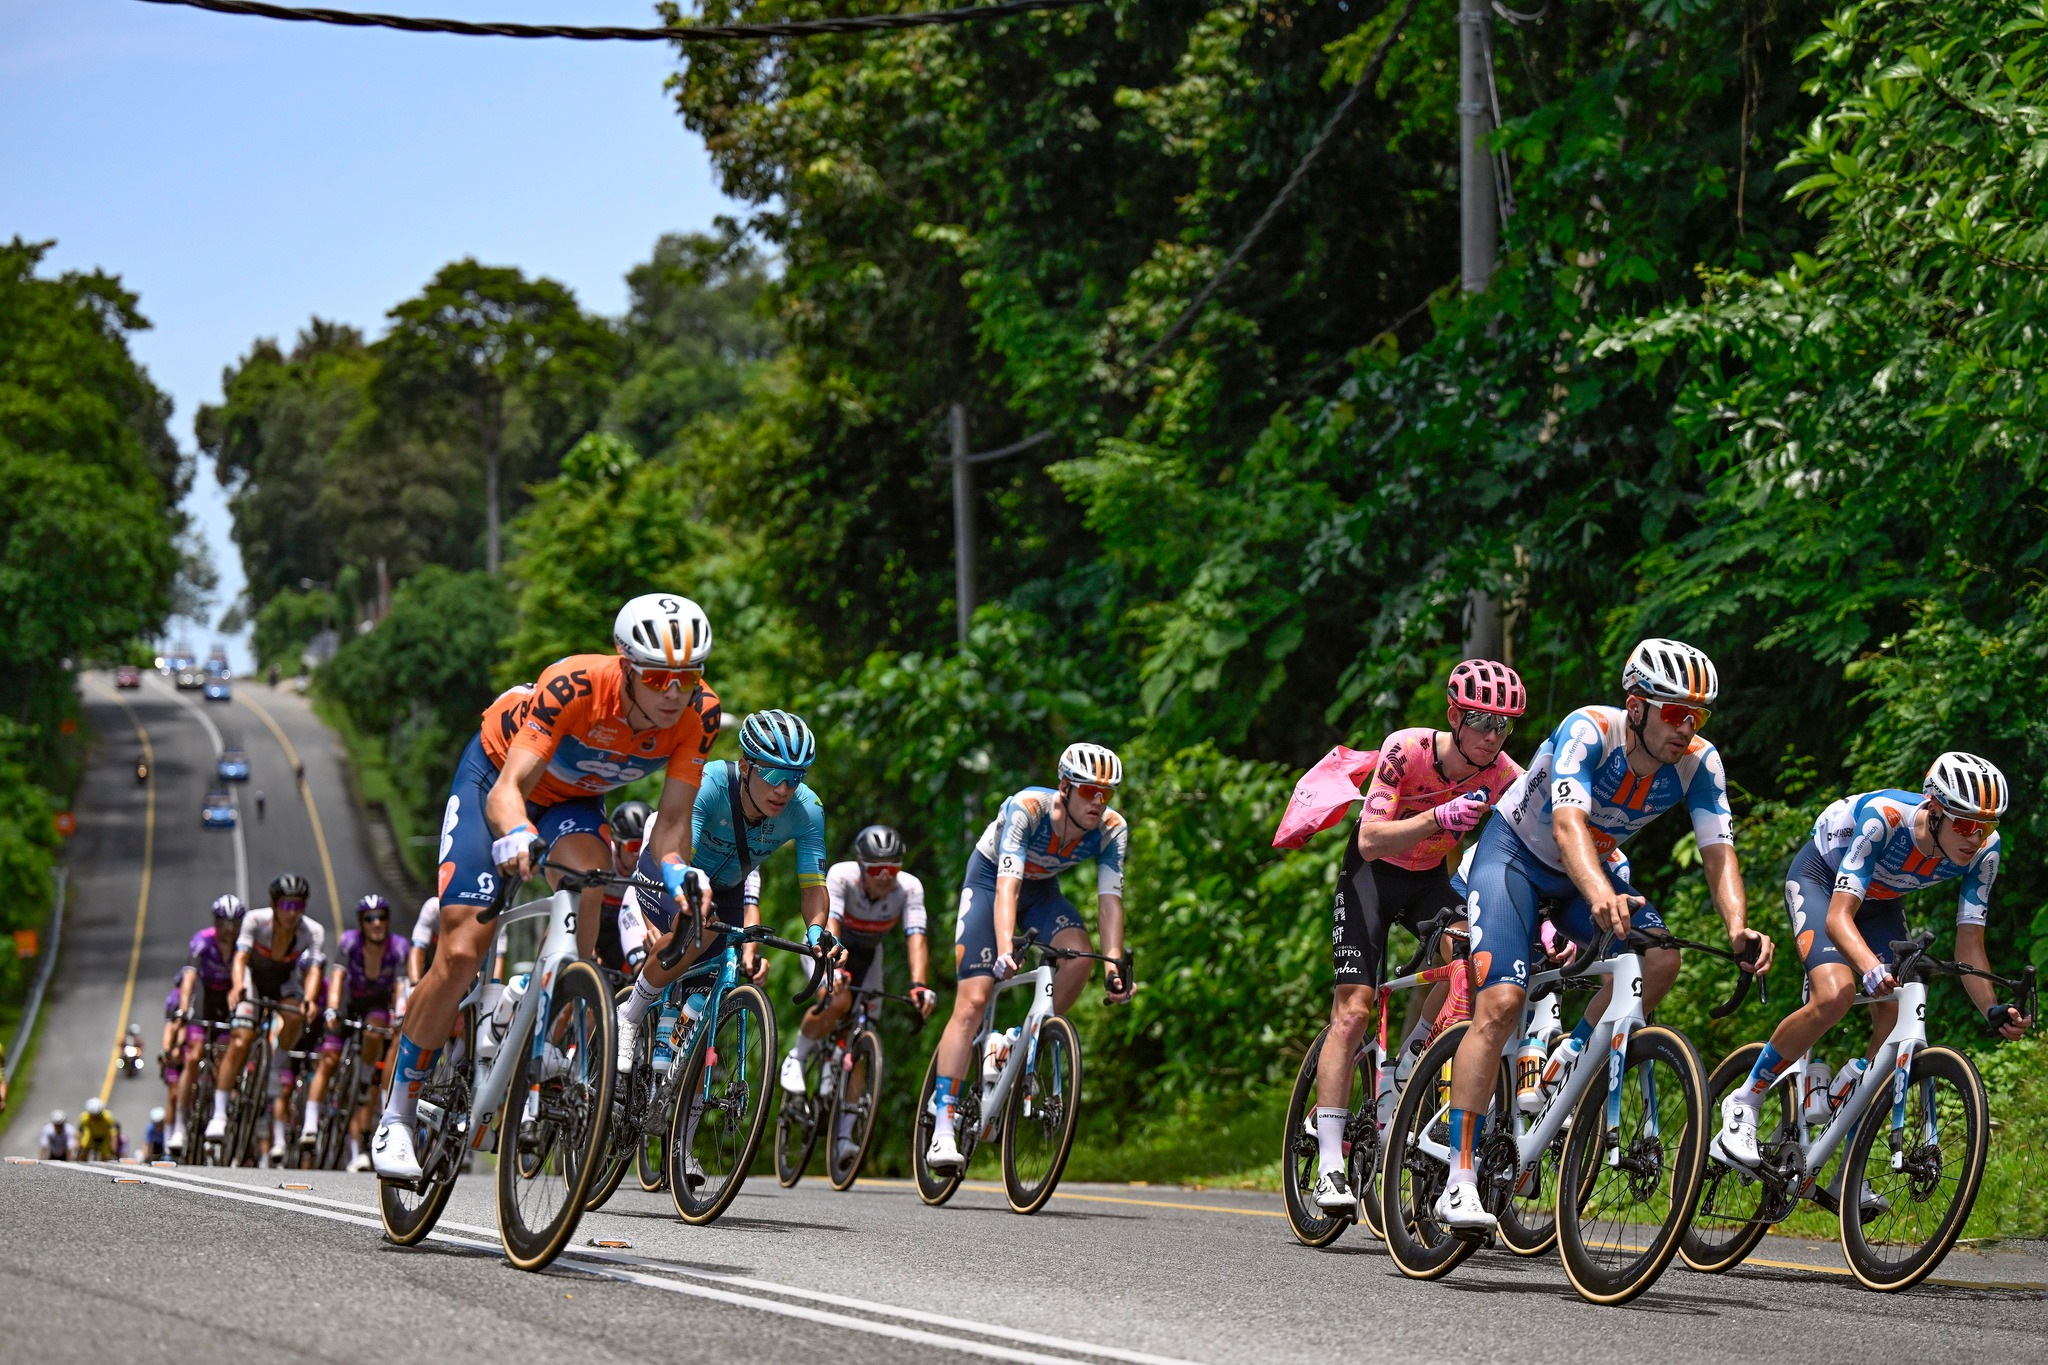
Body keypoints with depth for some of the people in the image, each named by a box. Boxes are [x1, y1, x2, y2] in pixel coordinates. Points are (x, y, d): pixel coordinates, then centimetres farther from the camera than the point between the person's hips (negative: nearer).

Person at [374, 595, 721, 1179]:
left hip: (572, 799, 3)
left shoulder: (699, 713, -27)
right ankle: (397, 1113, 5)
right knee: (461, 950, -11)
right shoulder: (574, 687, -39)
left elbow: (673, 819, -23)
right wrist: (515, 836, -64)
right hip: (497, 777, -3)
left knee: (589, 874, -33)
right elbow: (507, 791, -43)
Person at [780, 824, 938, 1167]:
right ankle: (797, 1058, -8)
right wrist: (833, 967, -62)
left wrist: (919, 985, -53)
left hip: (867, 955, 3)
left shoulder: (909, 888, -27)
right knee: (838, 1001, -34)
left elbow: (916, 938, -37)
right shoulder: (841, 876, -33)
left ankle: (844, 1134, -2)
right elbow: (830, 923, -45)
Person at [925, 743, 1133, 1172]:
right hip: (988, 881, -4)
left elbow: (1109, 899, -22)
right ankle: (942, 1130, -18)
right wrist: (1005, 948, -55)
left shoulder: (1111, 830, -21)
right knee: (972, 1002, -16)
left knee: (1079, 954, -28)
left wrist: (1114, 963, -35)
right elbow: (1007, 884, -42)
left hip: (1042, 889, 4)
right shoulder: (1027, 809, -34)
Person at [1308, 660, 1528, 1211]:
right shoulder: (1406, 749, -28)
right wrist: (1437, 818, -50)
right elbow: (1370, 841, -35)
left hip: (1431, 878, 3)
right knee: (1353, 1009, -14)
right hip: (1373, 875, -3)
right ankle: (1329, 1168, -12)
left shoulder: (1505, 776, -20)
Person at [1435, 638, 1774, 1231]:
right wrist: (1601, 896, -65)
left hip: (1586, 870, 5)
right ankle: (1459, 1183, -21)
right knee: (1501, 1003, -22)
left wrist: (1738, 927, -44)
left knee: (1660, 959, -22)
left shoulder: (1698, 762, -17)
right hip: (1514, 852, -5)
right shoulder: (1588, 731, -31)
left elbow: (1718, 852, -24)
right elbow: (1568, 824, -46)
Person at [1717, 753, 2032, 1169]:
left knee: (1896, 1020, -14)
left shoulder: (1984, 850, -25)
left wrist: (1993, 1009, -35)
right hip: (1820, 877, -5)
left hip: (1880, 899, 5)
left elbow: (1969, 945, -19)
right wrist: (1872, 969, -63)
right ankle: (1743, 1104, -12)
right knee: (1835, 996, -31)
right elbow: (1838, 916, -44)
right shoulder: (1883, 817, -39)